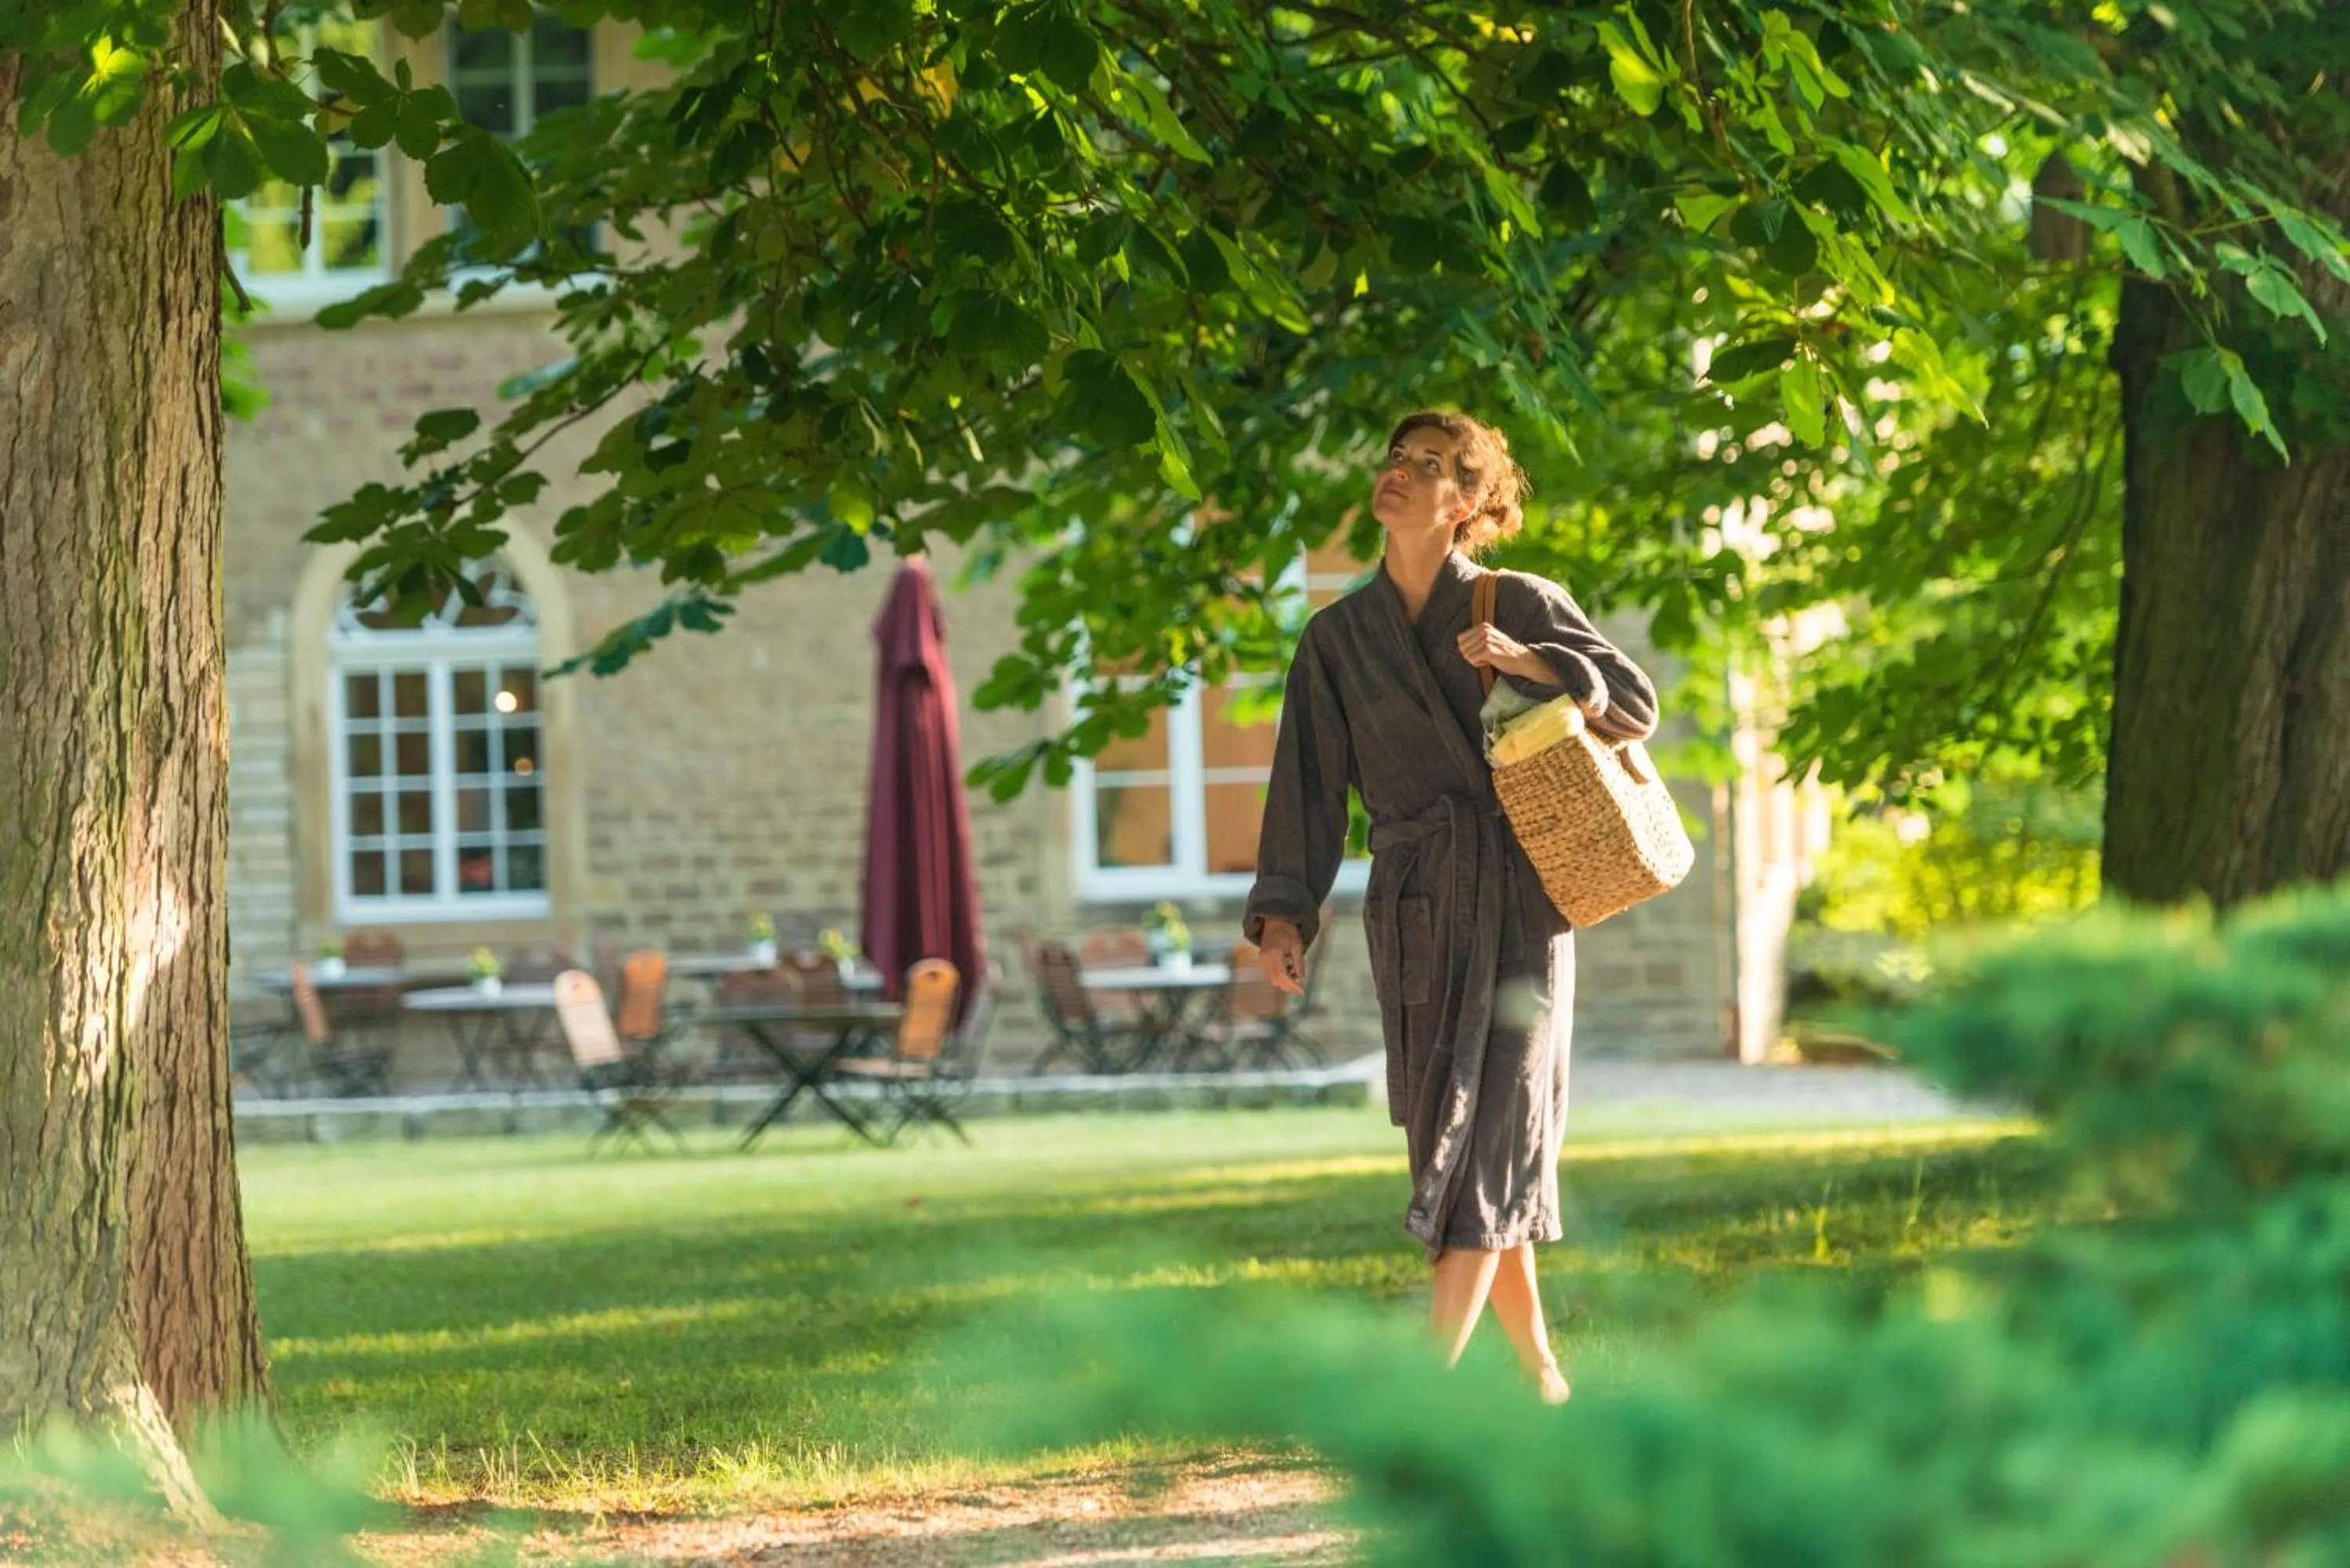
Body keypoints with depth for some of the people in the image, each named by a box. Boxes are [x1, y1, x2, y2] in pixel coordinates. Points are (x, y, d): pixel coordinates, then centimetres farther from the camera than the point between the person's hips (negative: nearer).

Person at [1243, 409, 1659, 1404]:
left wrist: (1527, 662, -12)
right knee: (1449, 1134, 4)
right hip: (1413, 911, 3)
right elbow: (1309, 787, 8)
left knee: (1491, 1131, -10)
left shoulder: (1520, 606, 3)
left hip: (1518, 900, -3)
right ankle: (1540, 1377, 16)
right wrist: (1284, 912, -3)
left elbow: (1636, 705, 3)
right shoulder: (1338, 638, 11)